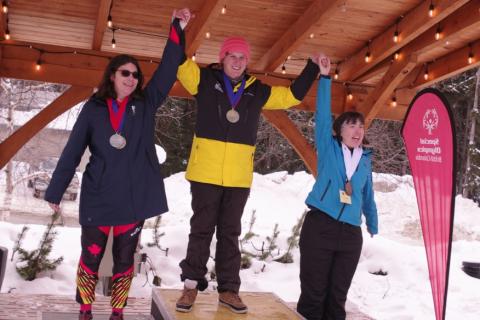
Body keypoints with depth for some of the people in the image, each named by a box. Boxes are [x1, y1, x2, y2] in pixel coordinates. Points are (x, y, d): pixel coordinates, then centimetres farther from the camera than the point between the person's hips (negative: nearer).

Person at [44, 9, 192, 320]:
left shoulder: (146, 104, 4)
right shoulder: (93, 108, 2)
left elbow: (168, 69, -1)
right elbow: (72, 152, 3)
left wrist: (177, 28, -9)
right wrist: (55, 191, 3)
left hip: (134, 198, 1)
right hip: (98, 197, -1)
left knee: (124, 258, 10)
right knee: (91, 256, 5)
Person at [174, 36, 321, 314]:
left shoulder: (258, 91, 12)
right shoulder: (205, 80, 5)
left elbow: (293, 95, 20)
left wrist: (313, 69, 17)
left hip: (239, 176, 3)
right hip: (205, 172, -2)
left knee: (230, 232, 10)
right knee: (202, 229, 5)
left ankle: (228, 289, 17)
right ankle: (192, 285, 16)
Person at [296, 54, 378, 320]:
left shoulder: (365, 159, 13)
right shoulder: (328, 147, 4)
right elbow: (322, 115, -6)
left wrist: (373, 225, 33)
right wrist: (325, 77, -12)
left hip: (350, 233, 4)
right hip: (319, 226, -3)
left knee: (337, 296, 8)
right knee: (313, 293, -1)